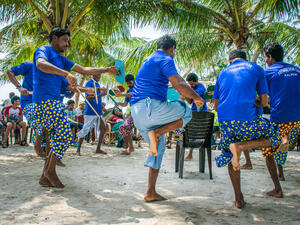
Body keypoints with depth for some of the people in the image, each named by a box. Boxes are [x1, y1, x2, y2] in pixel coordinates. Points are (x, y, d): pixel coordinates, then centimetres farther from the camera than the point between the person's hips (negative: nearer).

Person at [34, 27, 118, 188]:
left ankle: (45, 178, 10)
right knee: (65, 137, -14)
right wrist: (67, 74, -40)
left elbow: (84, 70, 22)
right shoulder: (43, 50, -1)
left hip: (54, 102, 9)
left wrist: (107, 70, 11)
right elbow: (41, 64, -26)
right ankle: (50, 170, 0)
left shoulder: (61, 59, 25)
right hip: (45, 101, -9)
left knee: (59, 140, 6)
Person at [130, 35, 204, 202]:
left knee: (159, 148, 16)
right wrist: (197, 97, 0)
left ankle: (151, 193, 15)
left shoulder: (148, 60, 28)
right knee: (186, 112, 7)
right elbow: (179, 85, -15)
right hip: (150, 106, -9)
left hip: (137, 112, 9)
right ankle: (157, 132, -12)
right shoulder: (166, 60, -2)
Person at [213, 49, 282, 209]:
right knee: (273, 136, 22)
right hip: (246, 118, -3)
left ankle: (238, 199, 15)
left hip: (224, 120, 4)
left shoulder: (223, 73, 23)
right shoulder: (256, 69, 14)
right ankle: (240, 146, -3)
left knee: (230, 155, 21)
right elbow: (264, 102, 12)